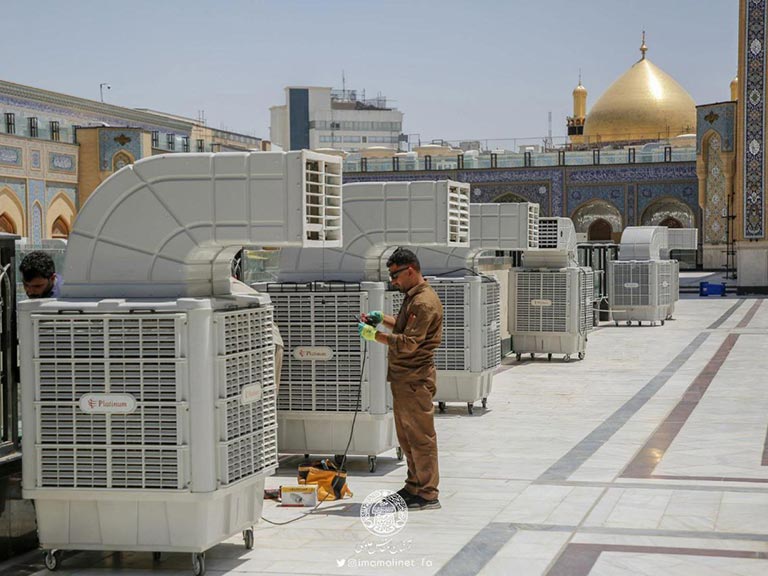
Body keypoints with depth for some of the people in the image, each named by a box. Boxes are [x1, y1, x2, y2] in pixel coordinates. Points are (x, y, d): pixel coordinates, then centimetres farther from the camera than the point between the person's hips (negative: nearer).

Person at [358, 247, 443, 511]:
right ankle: (414, 486, 26)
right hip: (403, 378, 10)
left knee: (420, 436, -6)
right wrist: (382, 318, 14)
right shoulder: (412, 297, 15)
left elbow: (409, 342, -24)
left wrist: (375, 335, -20)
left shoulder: (424, 302, -18)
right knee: (406, 436, 16)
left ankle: (428, 494, -1)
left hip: (415, 379, -10)